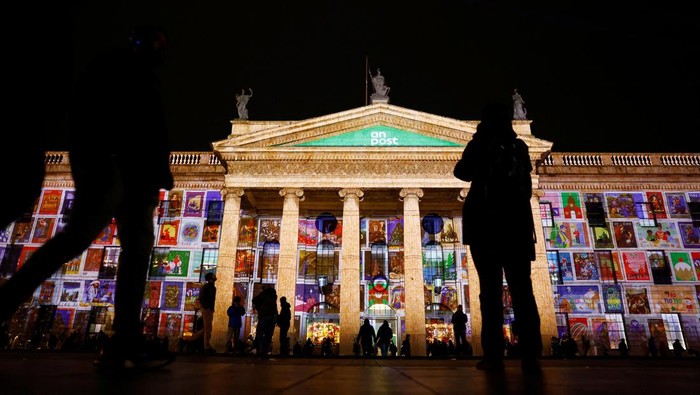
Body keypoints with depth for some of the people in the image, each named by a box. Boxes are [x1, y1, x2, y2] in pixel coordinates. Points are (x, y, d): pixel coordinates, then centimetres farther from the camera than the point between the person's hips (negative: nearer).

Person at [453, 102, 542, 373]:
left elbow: (462, 173, 12)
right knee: (521, 288, 1)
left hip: (485, 219, -3)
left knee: (491, 288, -5)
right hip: (517, 219, 3)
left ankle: (494, 355, -8)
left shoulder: (480, 143, 6)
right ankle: (531, 355, -6)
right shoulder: (519, 146, 15)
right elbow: (527, 186, 20)